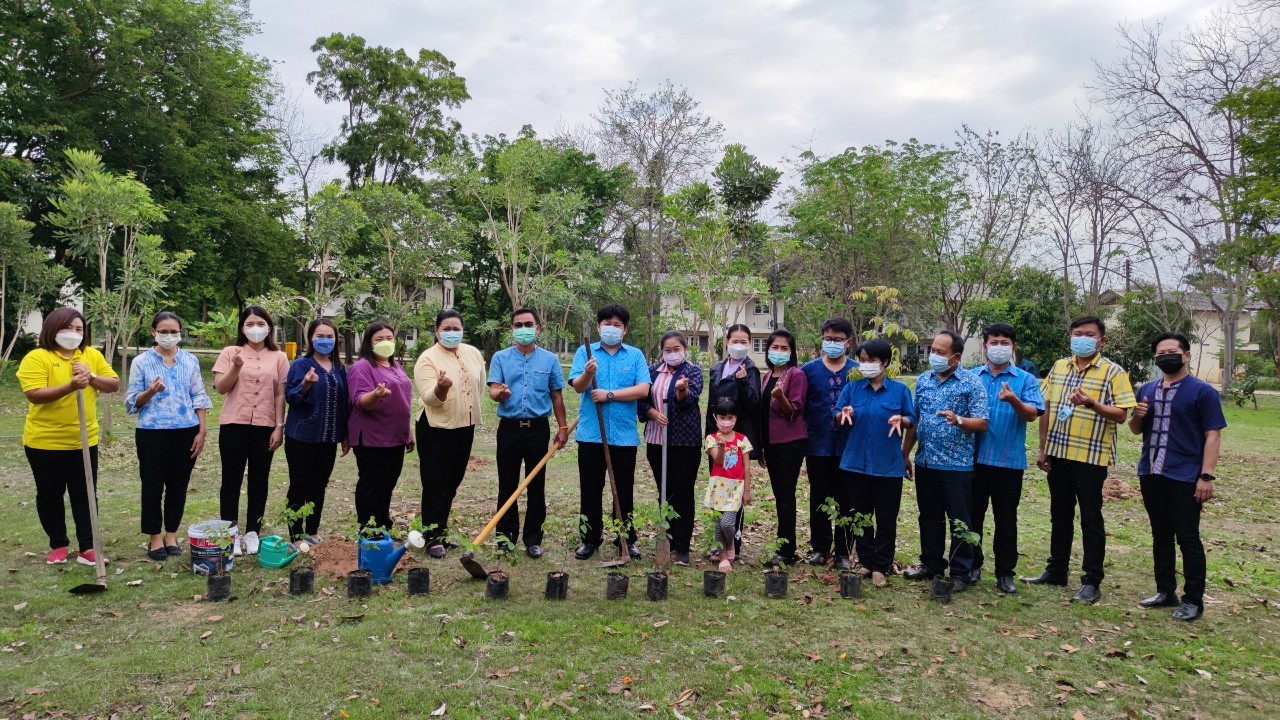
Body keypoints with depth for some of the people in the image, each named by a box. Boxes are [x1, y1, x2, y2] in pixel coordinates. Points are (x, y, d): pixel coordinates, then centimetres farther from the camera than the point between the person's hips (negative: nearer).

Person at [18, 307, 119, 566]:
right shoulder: (36, 358, -9)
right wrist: (70, 386, -31)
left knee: (84, 495, 4)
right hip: (45, 441, -3)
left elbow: (114, 384, 3)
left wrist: (91, 376, -15)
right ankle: (58, 545, 25)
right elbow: (34, 395, -20)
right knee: (50, 495, 10)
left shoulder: (92, 355, 5)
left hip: (84, 441, 3)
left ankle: (87, 548, 10)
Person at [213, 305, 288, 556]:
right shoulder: (230, 353, 2)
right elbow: (220, 388, -3)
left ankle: (252, 533, 15)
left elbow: (280, 395, 4)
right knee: (232, 480, 4)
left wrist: (279, 427, -1)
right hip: (234, 425, -1)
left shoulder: (278, 358, 5)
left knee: (259, 481, 7)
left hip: (265, 426, 1)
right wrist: (236, 367, -19)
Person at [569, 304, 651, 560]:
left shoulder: (635, 355, 5)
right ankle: (590, 539, 20)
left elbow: (643, 389, -7)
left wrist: (610, 394, -12)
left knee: (624, 490, 9)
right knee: (590, 489, 8)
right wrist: (588, 373, -28)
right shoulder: (585, 352, 5)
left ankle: (627, 539, 21)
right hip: (591, 433, 0)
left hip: (624, 435, 0)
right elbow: (578, 386, -7)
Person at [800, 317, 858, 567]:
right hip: (818, 446, 1)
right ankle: (820, 548, 21)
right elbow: (799, 406, 4)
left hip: (848, 447, -1)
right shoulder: (809, 369, 4)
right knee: (819, 499, 9)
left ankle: (843, 552, 17)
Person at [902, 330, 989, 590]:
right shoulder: (923, 380, 9)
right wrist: (905, 454, 13)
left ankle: (960, 573, 14)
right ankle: (931, 564, 29)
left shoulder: (971, 383, -6)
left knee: (959, 521, 3)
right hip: (925, 462, 5)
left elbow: (982, 423, -9)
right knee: (929, 517, 15)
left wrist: (958, 420, -28)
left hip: (957, 464, -5)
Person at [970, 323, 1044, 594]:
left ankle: (1005, 572, 19)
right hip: (974, 458, 2)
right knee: (972, 514, 10)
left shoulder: (1026, 380, 2)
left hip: (1009, 461, -1)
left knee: (1006, 520, 7)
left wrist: (1014, 401, -29)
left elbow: (1032, 414, -11)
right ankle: (972, 565, 24)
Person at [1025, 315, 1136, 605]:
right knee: (1060, 515, 15)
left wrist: (1091, 403, -27)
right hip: (1058, 454, 5)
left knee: (1090, 519, 3)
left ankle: (1092, 582, 12)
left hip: (1092, 457, -5)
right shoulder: (1059, 367, 10)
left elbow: (1121, 415, -10)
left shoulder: (1113, 373, -5)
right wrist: (1042, 448, 8)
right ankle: (1056, 571, 27)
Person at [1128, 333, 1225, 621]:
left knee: (1187, 538, 0)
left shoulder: (1202, 391, -6)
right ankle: (1166, 592, 25)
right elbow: (1136, 430, 19)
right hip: (1151, 475, 6)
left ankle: (1193, 600, 9)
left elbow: (1213, 435, -9)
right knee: (1161, 536, 14)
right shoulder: (1147, 390, 10)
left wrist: (1206, 476, -17)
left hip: (1185, 477, -6)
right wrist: (1137, 416, -5)